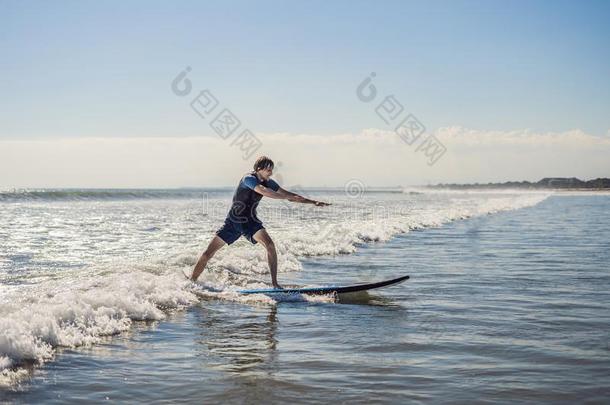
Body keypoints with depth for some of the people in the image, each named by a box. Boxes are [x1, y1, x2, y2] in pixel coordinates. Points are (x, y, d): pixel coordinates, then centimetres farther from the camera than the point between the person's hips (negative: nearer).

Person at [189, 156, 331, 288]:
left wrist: (313, 202, 1)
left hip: (250, 222, 4)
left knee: (269, 245, -22)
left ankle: (274, 283, -18)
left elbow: (288, 195, 5)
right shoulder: (248, 179, -20)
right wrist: (287, 197, -37)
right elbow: (264, 191, -37)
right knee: (208, 253, -5)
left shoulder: (268, 182, 0)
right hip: (233, 221, -4)